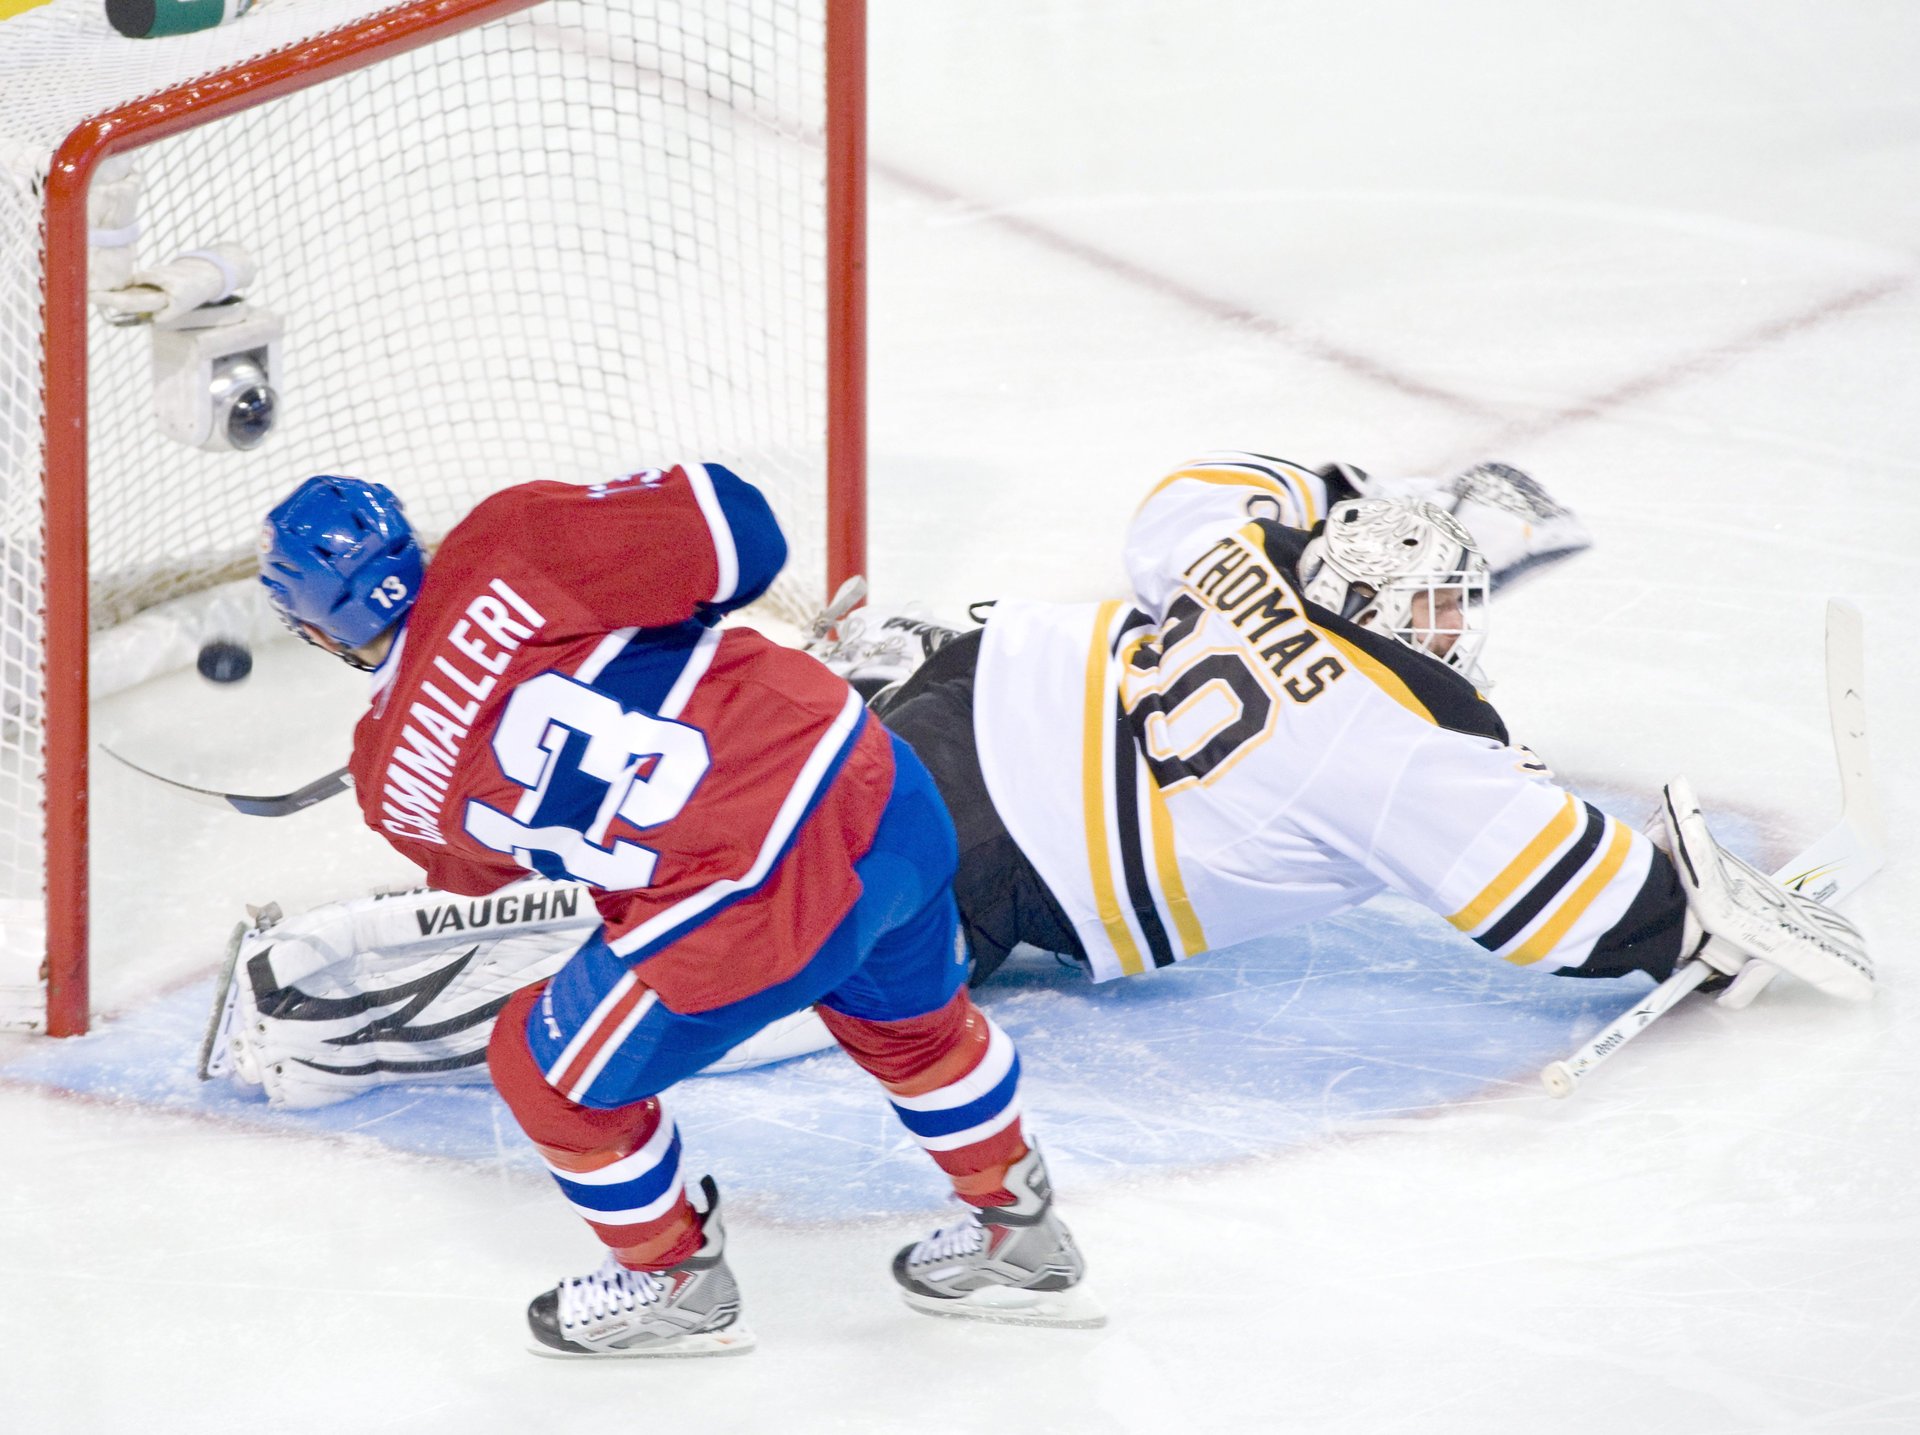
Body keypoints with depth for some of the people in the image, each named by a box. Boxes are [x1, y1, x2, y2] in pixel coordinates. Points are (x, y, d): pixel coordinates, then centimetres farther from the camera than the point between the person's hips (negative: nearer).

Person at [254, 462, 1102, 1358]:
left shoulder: (396, 777, 4)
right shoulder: (507, 548, -1)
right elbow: (738, 537, -3)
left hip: (751, 912, -4)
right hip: (874, 780, 4)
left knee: (552, 1071, 23)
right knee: (911, 1017, 35)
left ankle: (674, 1284, 43)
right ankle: (1021, 1242, 52)